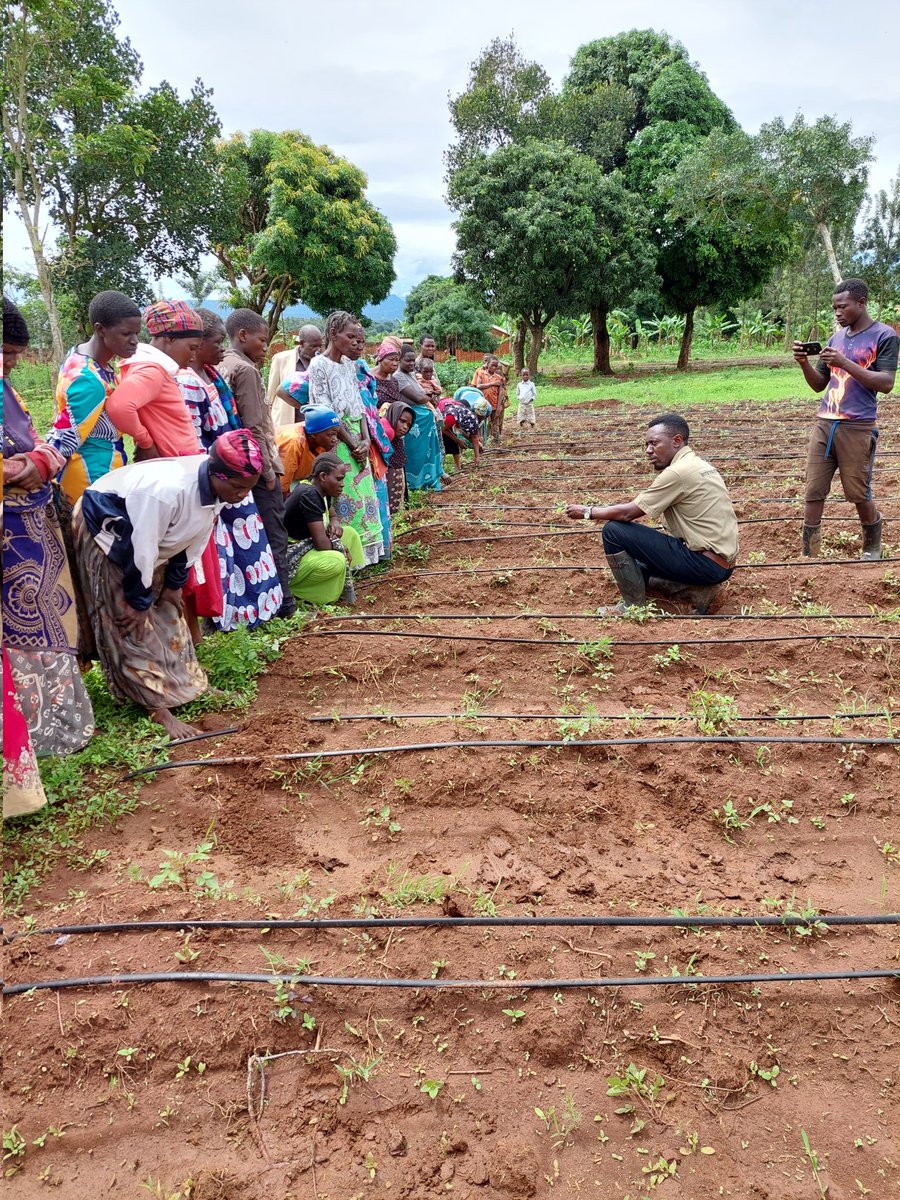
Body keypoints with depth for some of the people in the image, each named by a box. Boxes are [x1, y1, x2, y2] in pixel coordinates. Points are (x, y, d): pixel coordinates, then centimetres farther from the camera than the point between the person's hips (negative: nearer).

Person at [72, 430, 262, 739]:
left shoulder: (217, 485, -18)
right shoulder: (167, 489, -42)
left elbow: (195, 538, -3)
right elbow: (140, 547, -31)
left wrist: (174, 584, 4)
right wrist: (139, 602, -18)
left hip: (152, 542, 8)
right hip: (106, 532, -7)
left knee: (167, 613, 12)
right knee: (134, 623, -4)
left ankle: (187, 685, 23)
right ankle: (157, 705, 3)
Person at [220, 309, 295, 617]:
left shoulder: (223, 367, 13)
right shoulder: (246, 369, -13)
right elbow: (254, 427, -18)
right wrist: (268, 471, -14)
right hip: (257, 466, -9)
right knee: (274, 536, -4)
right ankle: (281, 604, 0)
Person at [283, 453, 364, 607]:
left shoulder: (321, 491, 4)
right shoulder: (309, 495, -24)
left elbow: (333, 516, 23)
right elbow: (321, 543, -29)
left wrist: (335, 523, -2)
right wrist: (340, 547, -8)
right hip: (289, 559, -10)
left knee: (350, 534, 8)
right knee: (336, 561, -32)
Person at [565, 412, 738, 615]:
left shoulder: (678, 472, -17)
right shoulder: (698, 465, 13)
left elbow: (627, 513, -13)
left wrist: (587, 512, -1)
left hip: (706, 563, -10)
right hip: (721, 563, 10)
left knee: (613, 531, -11)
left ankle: (634, 605, -2)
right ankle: (695, 589, 9)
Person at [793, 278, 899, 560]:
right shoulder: (835, 337, 15)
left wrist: (845, 363, -20)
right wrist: (804, 363, -2)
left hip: (858, 428, -5)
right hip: (824, 424, 5)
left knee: (859, 494, 3)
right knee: (813, 491, 0)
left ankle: (872, 548, 26)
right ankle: (809, 554, 5)